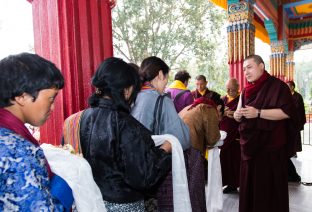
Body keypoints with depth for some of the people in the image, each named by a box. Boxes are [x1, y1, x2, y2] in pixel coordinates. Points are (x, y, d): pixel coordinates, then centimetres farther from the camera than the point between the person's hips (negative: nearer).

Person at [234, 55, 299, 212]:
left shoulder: (277, 86, -6)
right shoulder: (246, 90, 15)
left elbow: (286, 112, -17)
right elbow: (239, 115, 18)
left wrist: (258, 113, -22)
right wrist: (237, 115, -5)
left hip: (270, 146, -6)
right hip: (250, 145, 6)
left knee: (268, 187, 1)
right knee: (249, 185, 10)